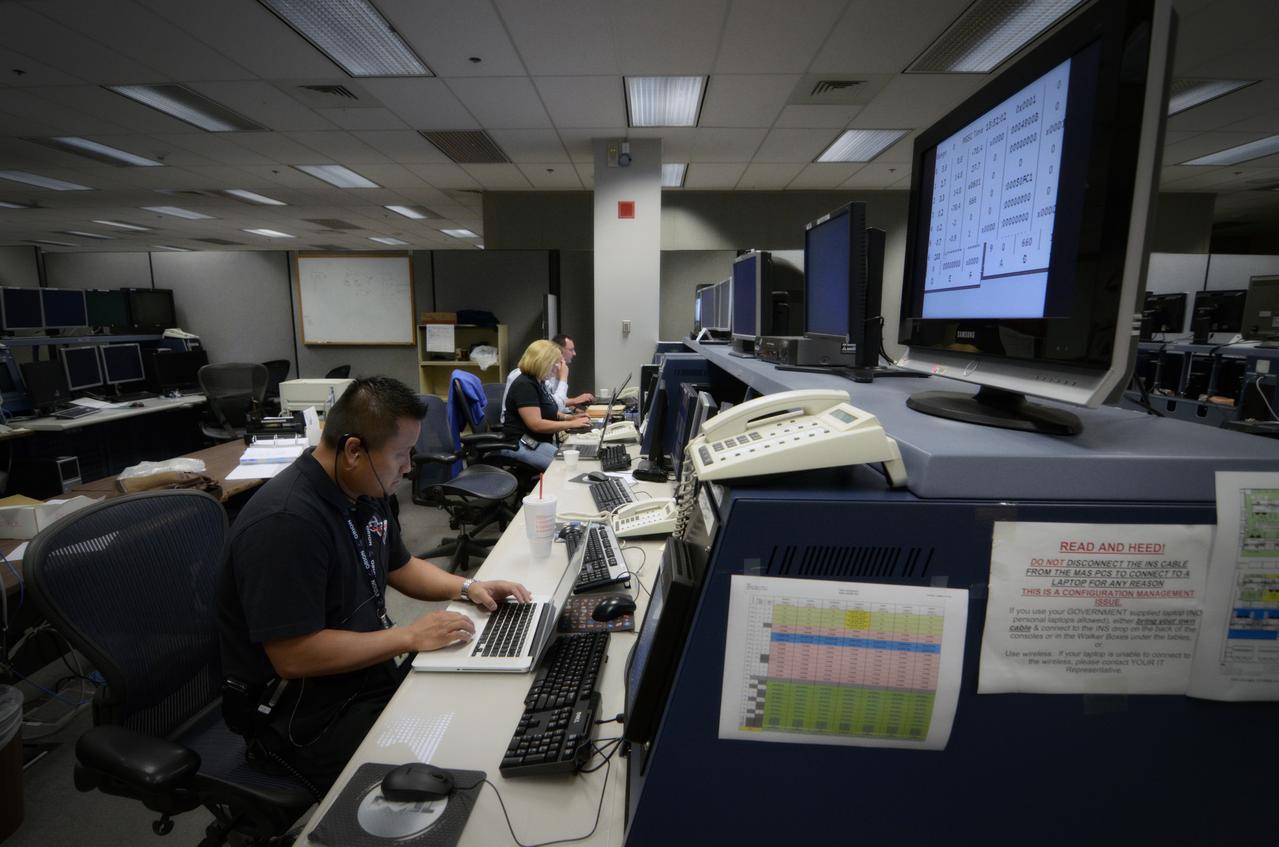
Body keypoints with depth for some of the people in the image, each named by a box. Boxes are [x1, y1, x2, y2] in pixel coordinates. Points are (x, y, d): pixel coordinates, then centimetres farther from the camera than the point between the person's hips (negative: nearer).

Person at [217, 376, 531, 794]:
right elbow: (293, 657, -27)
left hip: (370, 670, 8)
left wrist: (467, 586, 1)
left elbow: (399, 566, 17)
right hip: (305, 713, -8)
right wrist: (409, 637, -21)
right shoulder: (285, 523, -27)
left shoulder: (366, 492, 3)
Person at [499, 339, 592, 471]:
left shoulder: (538, 381, 13)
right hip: (521, 444, -10)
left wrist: (568, 417, 9)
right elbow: (536, 424, -24)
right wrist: (571, 424, -19)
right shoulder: (524, 385, -17)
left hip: (541, 440, 10)